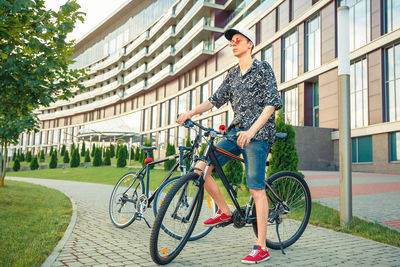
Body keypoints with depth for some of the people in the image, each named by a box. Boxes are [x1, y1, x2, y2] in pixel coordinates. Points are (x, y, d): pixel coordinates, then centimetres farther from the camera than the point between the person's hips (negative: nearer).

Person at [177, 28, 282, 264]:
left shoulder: (263, 68, -1)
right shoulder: (232, 75, 18)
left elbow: (272, 103, -10)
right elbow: (216, 99, 14)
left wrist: (251, 131, -22)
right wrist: (191, 112, -3)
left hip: (257, 134, -6)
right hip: (236, 131, 7)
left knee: (256, 189, -9)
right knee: (200, 168, -6)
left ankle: (261, 248, 1)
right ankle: (225, 212, 12)